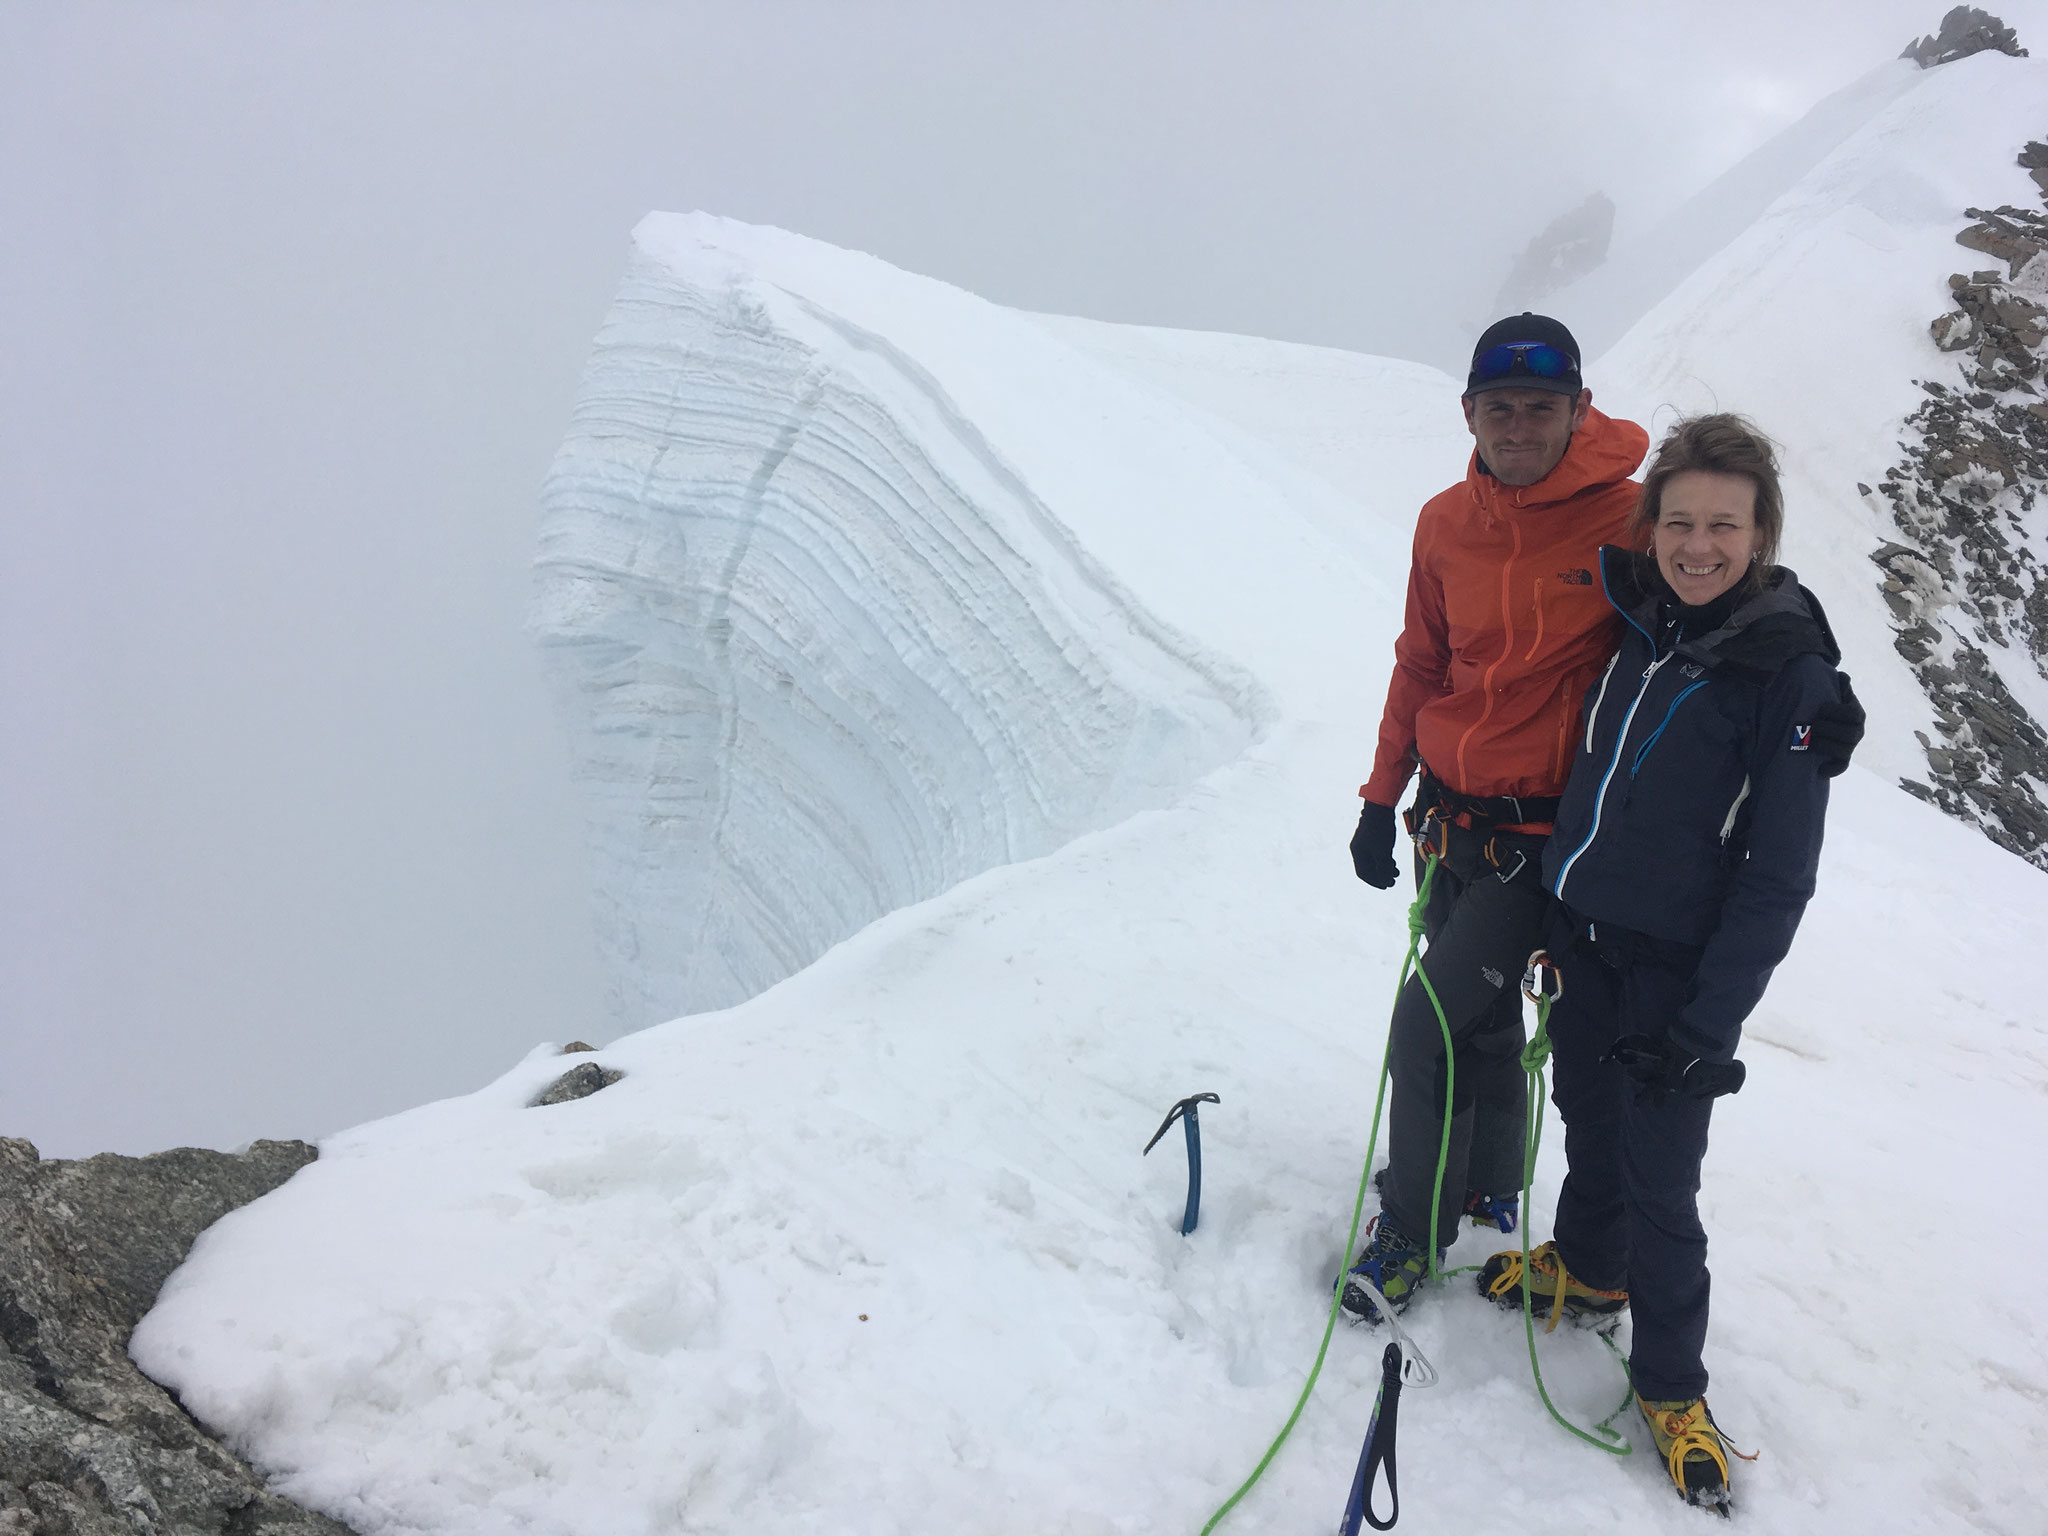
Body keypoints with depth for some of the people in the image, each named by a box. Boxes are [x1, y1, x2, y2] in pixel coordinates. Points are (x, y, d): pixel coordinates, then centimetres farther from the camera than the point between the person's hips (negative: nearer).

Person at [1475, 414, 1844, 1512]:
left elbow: (1779, 877, -15)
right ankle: (1588, 1269, 46)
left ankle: (1669, 1383, 22)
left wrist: (1709, 1022, -18)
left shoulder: (1792, 674, -16)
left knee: (1659, 1185, 2)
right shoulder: (1635, 621, 0)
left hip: (1676, 969, -5)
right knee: (1590, 1122, 22)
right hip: (1580, 935, 5)